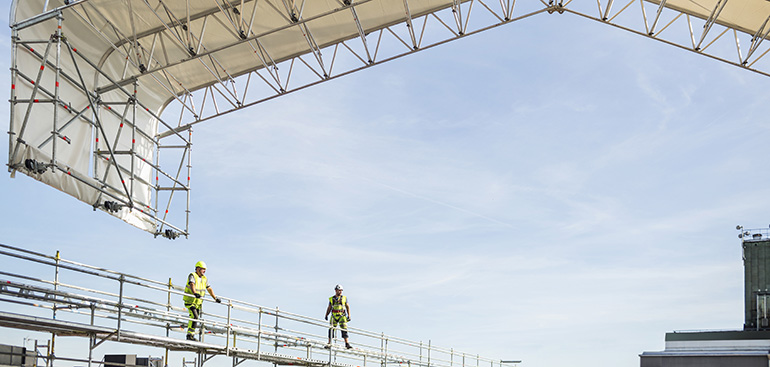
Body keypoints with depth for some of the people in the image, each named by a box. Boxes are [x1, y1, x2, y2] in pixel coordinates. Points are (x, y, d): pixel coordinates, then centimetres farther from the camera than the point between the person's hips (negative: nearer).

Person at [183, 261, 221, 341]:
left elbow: (209, 289, 16)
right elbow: (192, 285, -32)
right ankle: (190, 335, -15)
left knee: (195, 318, 8)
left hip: (198, 302, 7)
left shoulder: (204, 279, 8)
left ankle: (190, 336, 14)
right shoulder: (192, 276, -13)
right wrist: (195, 293, -50)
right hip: (190, 301, -7)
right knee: (194, 317, -20)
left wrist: (215, 298, 14)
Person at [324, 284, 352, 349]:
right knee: (331, 329, -1)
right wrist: (326, 315, 5)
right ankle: (329, 343, 6)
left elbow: (348, 307, 8)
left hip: (342, 316, -1)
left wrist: (349, 315, -1)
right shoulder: (331, 299, 9)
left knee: (344, 330, -9)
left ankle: (347, 344, -10)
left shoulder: (344, 298, 7)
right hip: (334, 316, 1)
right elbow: (329, 308, 16)